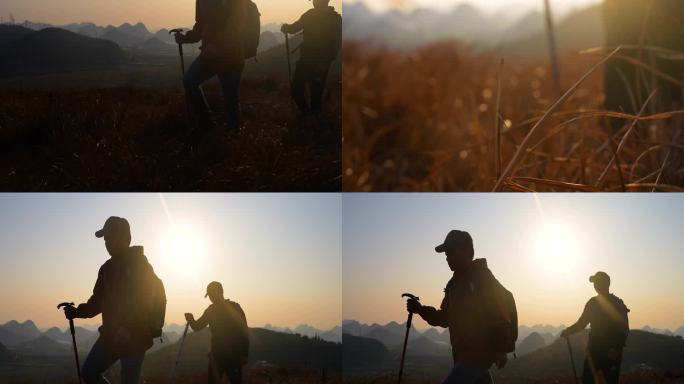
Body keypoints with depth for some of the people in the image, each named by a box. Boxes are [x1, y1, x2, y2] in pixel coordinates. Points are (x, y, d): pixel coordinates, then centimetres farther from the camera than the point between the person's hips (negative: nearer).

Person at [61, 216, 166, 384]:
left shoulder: (140, 265, -10)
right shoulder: (107, 268, 10)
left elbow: (157, 298, -19)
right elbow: (98, 301, 17)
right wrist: (77, 312, 0)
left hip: (135, 339, -7)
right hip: (110, 337, 7)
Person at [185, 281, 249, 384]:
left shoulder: (234, 307, -7)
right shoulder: (211, 310, 10)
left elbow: (244, 331, -9)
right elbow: (198, 326, 12)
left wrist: (244, 355, -15)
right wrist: (191, 321, -13)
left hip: (233, 355, -5)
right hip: (216, 353, 5)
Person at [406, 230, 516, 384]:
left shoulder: (482, 278, -10)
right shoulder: (455, 283, 15)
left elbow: (504, 305, -16)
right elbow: (445, 318, 20)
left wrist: (502, 349, -20)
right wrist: (421, 309, 6)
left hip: (478, 355, -9)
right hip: (465, 355, 9)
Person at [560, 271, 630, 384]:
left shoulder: (617, 304, -5)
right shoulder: (593, 303, 10)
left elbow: (624, 330, -10)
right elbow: (582, 323, 15)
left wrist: (616, 348, -22)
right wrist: (568, 331, -2)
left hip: (611, 353, -5)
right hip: (594, 349, 5)